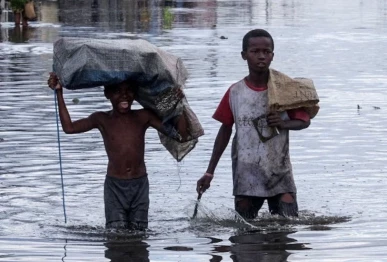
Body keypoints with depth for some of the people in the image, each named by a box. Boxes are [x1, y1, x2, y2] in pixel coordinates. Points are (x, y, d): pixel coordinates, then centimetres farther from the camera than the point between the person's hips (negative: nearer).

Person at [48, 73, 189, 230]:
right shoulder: (102, 120, 3)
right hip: (114, 186, -1)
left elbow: (181, 136, 1)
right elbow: (69, 127, -8)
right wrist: (59, 93, -9)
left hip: (140, 184, 1)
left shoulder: (144, 117, 3)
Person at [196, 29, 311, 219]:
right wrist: (209, 172, 9)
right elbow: (225, 130, 9)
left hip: (279, 171, -1)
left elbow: (304, 120, 4)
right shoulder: (235, 93, 0)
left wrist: (283, 123, -19)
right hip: (245, 174, 1)